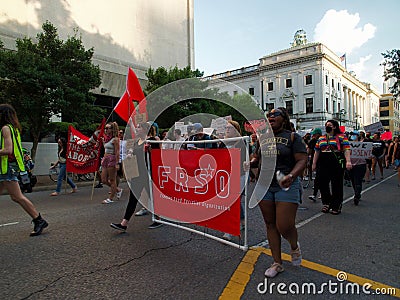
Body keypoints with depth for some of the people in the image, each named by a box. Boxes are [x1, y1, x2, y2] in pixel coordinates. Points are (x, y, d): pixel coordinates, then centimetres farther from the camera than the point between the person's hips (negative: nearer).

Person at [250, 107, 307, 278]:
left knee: (284, 227, -7)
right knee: (270, 224, 10)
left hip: (286, 186, -5)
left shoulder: (292, 137, -3)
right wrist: (250, 164, -3)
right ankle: (277, 263, 27)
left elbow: (302, 160, -10)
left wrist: (291, 176, -27)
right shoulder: (262, 138, 11)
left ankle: (294, 246, 30)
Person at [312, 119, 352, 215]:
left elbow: (346, 150, -5)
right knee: (322, 184, 4)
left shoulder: (341, 137, 4)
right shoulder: (321, 138, 18)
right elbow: (317, 152, 19)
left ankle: (336, 206, 12)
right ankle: (326, 203, 21)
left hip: (337, 165, -4)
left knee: (337, 185, 1)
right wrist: (314, 163, 15)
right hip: (324, 165, 5)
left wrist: (348, 161, -17)